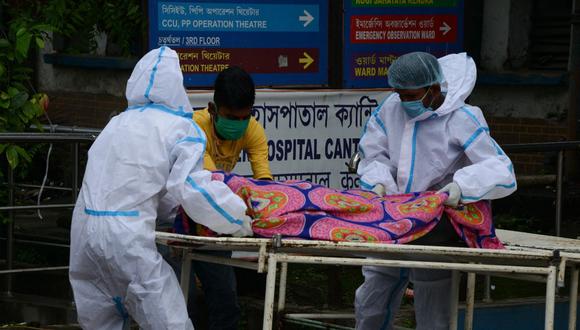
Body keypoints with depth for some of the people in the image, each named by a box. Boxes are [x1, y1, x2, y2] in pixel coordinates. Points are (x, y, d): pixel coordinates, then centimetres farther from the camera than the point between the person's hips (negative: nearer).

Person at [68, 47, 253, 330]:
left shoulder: (118, 123, 19)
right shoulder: (180, 128, -1)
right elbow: (192, 188, -11)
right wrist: (239, 221, -1)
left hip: (84, 228, 7)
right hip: (126, 236, -7)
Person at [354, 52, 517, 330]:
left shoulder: (460, 120, -16)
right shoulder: (392, 107, -3)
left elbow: (502, 172, -20)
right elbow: (373, 152, 11)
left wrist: (462, 185, -38)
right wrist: (379, 181, -11)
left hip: (436, 231, -5)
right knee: (370, 306, 14)